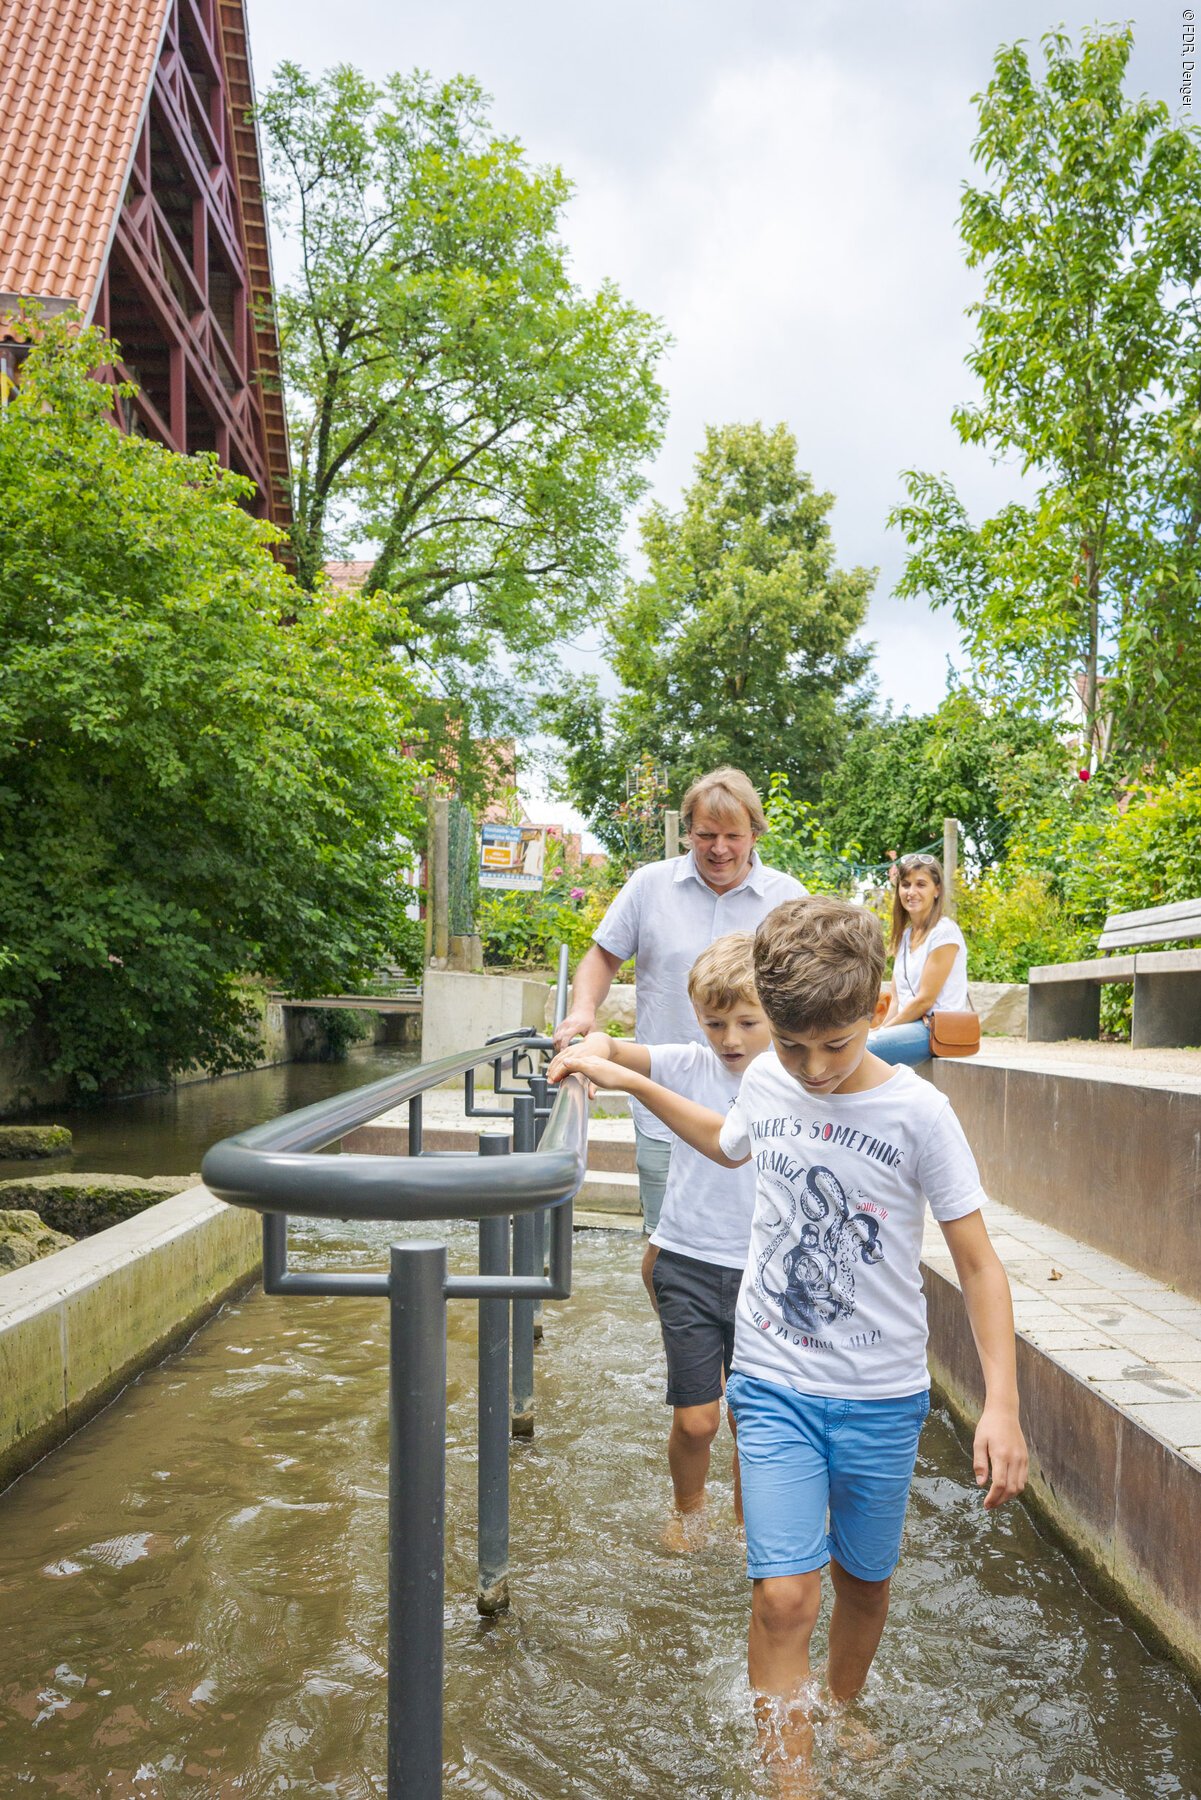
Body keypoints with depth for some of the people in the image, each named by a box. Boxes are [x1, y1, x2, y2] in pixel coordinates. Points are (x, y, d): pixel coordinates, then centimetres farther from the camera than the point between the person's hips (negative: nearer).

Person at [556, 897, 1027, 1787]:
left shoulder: (919, 1112, -16)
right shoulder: (766, 1081, -5)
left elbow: (979, 1264, -10)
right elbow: (729, 1143, 21)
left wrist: (1002, 1404, -18)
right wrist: (631, 1082, 18)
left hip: (881, 1395, -1)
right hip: (774, 1381, 1)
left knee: (864, 1582, 18)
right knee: (785, 1595, -9)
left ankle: (845, 1711, 47)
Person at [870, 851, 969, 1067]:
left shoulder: (944, 932, -8)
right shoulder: (904, 935, 16)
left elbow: (925, 1000, -12)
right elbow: (897, 999, 13)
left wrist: (883, 1031, -7)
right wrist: (882, 1030, -4)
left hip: (938, 1029, -8)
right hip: (911, 1025, 8)